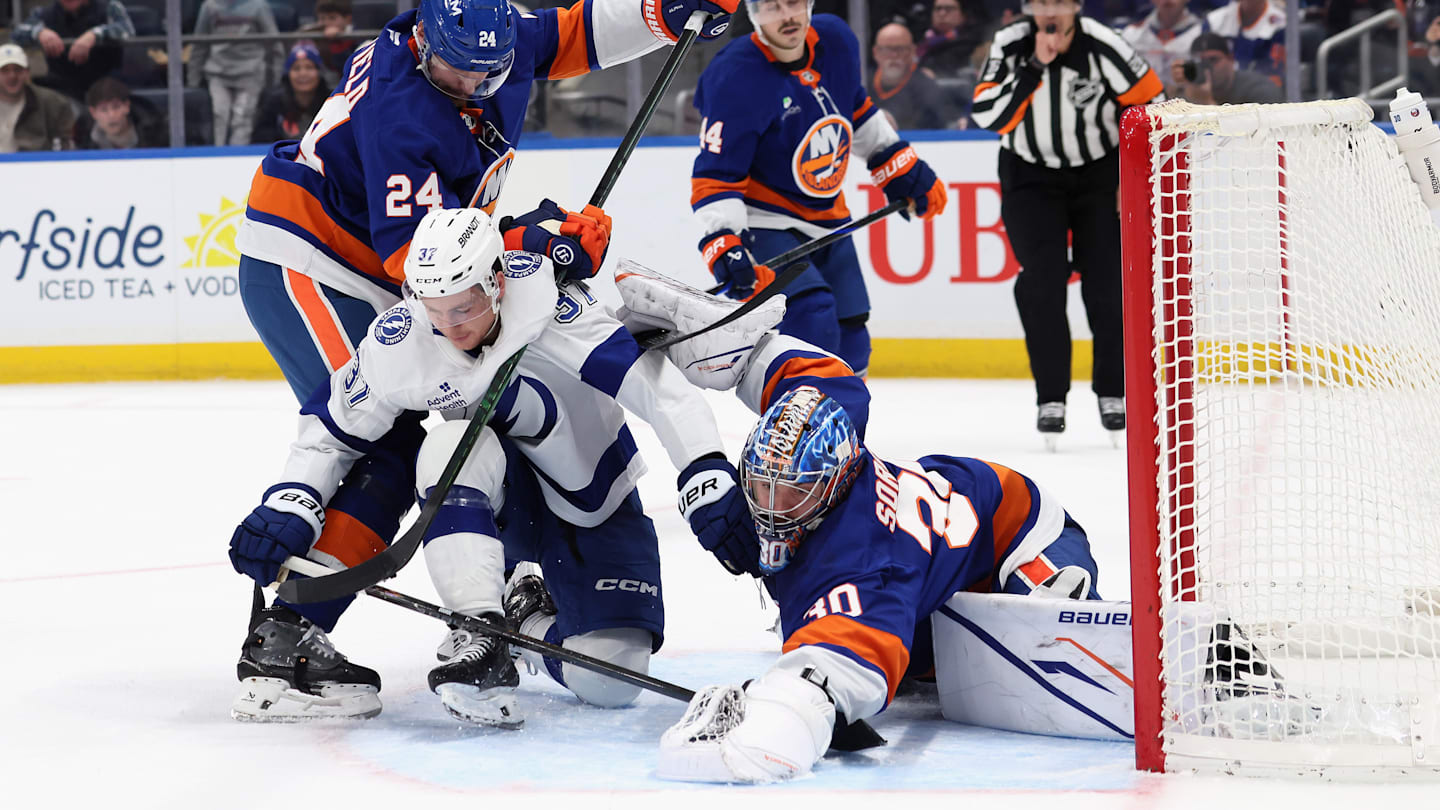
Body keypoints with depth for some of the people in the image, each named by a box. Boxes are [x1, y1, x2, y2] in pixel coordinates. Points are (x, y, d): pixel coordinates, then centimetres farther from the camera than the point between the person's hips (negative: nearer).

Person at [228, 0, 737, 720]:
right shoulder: (400, 113, -30)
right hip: (302, 264, -9)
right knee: (377, 438, -24)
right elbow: (414, 252, -33)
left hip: (378, 280, 9)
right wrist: (526, 245, -41)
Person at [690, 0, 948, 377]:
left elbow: (857, 110, 16)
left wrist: (902, 167, 16)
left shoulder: (836, 41, -5)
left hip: (827, 223, 7)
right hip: (764, 227, -7)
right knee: (811, 318, -27)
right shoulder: (734, 79, -24)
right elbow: (715, 176, -25)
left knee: (849, 342, 13)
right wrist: (724, 244, -36)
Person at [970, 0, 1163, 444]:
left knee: (1107, 283, -3)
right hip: (1031, 175, 1)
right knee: (1042, 281, -12)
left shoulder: (1104, 48, -21)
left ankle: (1114, 392, 14)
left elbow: (1150, 106, -12)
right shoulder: (1010, 46, -14)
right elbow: (989, 115, -22)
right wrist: (1034, 67, -29)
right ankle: (1051, 398, -4)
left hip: (1100, 172, -1)